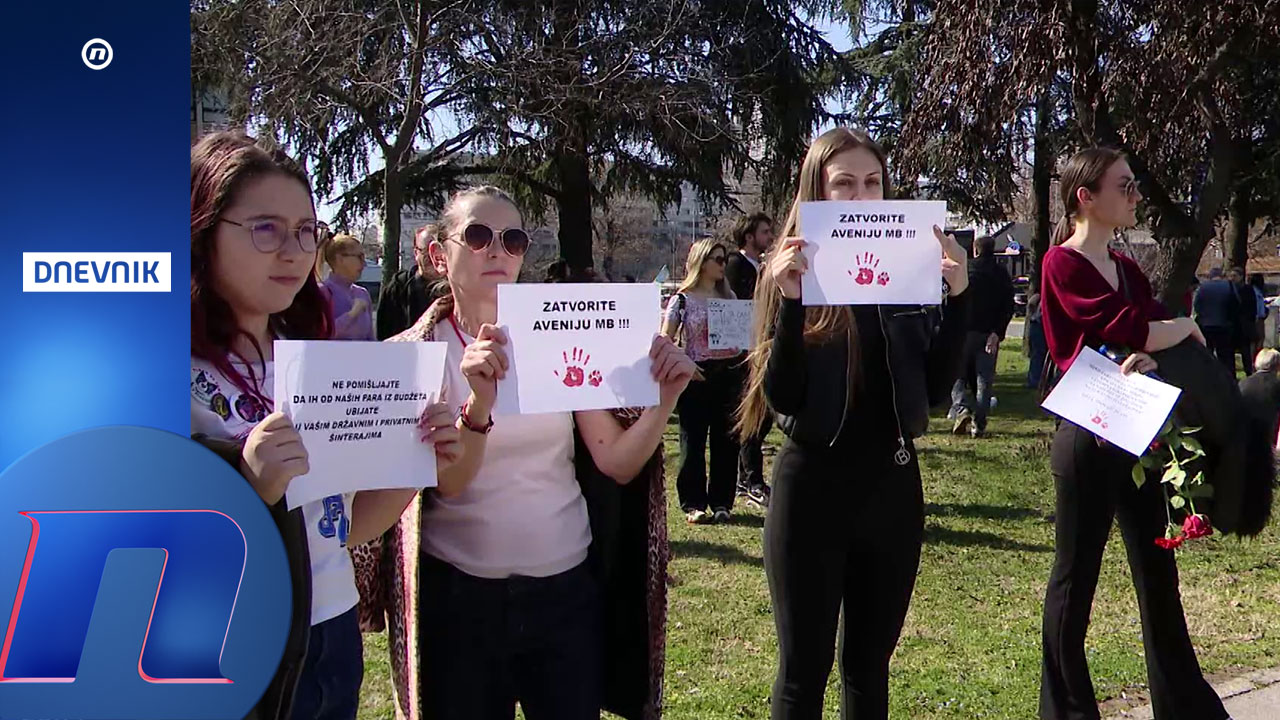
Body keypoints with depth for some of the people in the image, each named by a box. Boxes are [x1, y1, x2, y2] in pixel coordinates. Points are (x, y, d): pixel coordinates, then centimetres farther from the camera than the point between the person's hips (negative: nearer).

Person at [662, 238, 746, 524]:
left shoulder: (729, 296, 12)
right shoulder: (684, 299, -3)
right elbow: (665, 339, -6)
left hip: (729, 373, 4)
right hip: (697, 375, -4)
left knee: (726, 441, 7)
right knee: (693, 441, 1)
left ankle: (721, 502, 16)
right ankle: (693, 504, 9)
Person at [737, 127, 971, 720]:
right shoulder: (792, 274, -5)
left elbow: (936, 390, 0)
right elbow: (781, 399, -13)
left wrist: (957, 296, -10)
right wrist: (790, 303, -25)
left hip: (893, 486, 3)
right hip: (813, 487, -3)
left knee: (871, 664, 16)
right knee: (804, 671, 6)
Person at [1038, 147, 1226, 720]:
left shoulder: (1127, 269, 13)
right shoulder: (1064, 264, -12)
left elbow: (1155, 340, 3)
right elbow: (1131, 330, -21)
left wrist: (1148, 356, -19)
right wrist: (1186, 326, -4)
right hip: (1088, 439, -8)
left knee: (1157, 570, 14)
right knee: (1076, 574, 4)